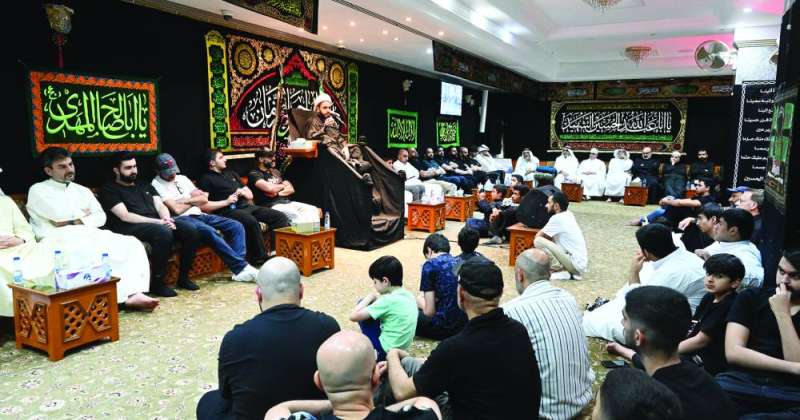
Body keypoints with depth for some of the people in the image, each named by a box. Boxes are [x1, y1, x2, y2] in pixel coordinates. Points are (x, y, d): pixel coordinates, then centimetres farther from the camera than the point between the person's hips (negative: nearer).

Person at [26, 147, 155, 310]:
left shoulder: (83, 190, 24)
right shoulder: (38, 190, 8)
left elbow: (101, 217, 11)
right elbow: (59, 215, -10)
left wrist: (75, 221, -6)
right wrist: (82, 212, 8)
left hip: (90, 234, 6)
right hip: (59, 239, -6)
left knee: (132, 244, -19)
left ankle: (132, 294, -34)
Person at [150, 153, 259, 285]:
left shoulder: (182, 178, 20)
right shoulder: (157, 184, 0)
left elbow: (204, 199, 13)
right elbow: (177, 209, -10)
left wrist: (186, 200, -3)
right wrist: (194, 200, 5)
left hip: (198, 215, 7)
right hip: (181, 219, -7)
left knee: (236, 226, -11)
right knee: (209, 231, -36)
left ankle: (238, 268, -22)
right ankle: (241, 267, -30)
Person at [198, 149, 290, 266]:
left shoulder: (231, 173, 28)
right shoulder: (206, 179, 7)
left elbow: (250, 195, 28)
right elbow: (203, 206, -8)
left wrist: (243, 192, 5)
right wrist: (226, 202, -11)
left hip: (246, 206, 7)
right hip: (228, 211, -7)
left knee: (280, 217, -12)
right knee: (251, 221, -38)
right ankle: (260, 259, -28)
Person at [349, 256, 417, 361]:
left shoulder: (388, 300, -23)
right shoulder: (409, 295, -1)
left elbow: (353, 316, -20)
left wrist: (369, 298, -8)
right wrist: (378, 299, 7)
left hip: (385, 351, -8)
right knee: (366, 310, 16)